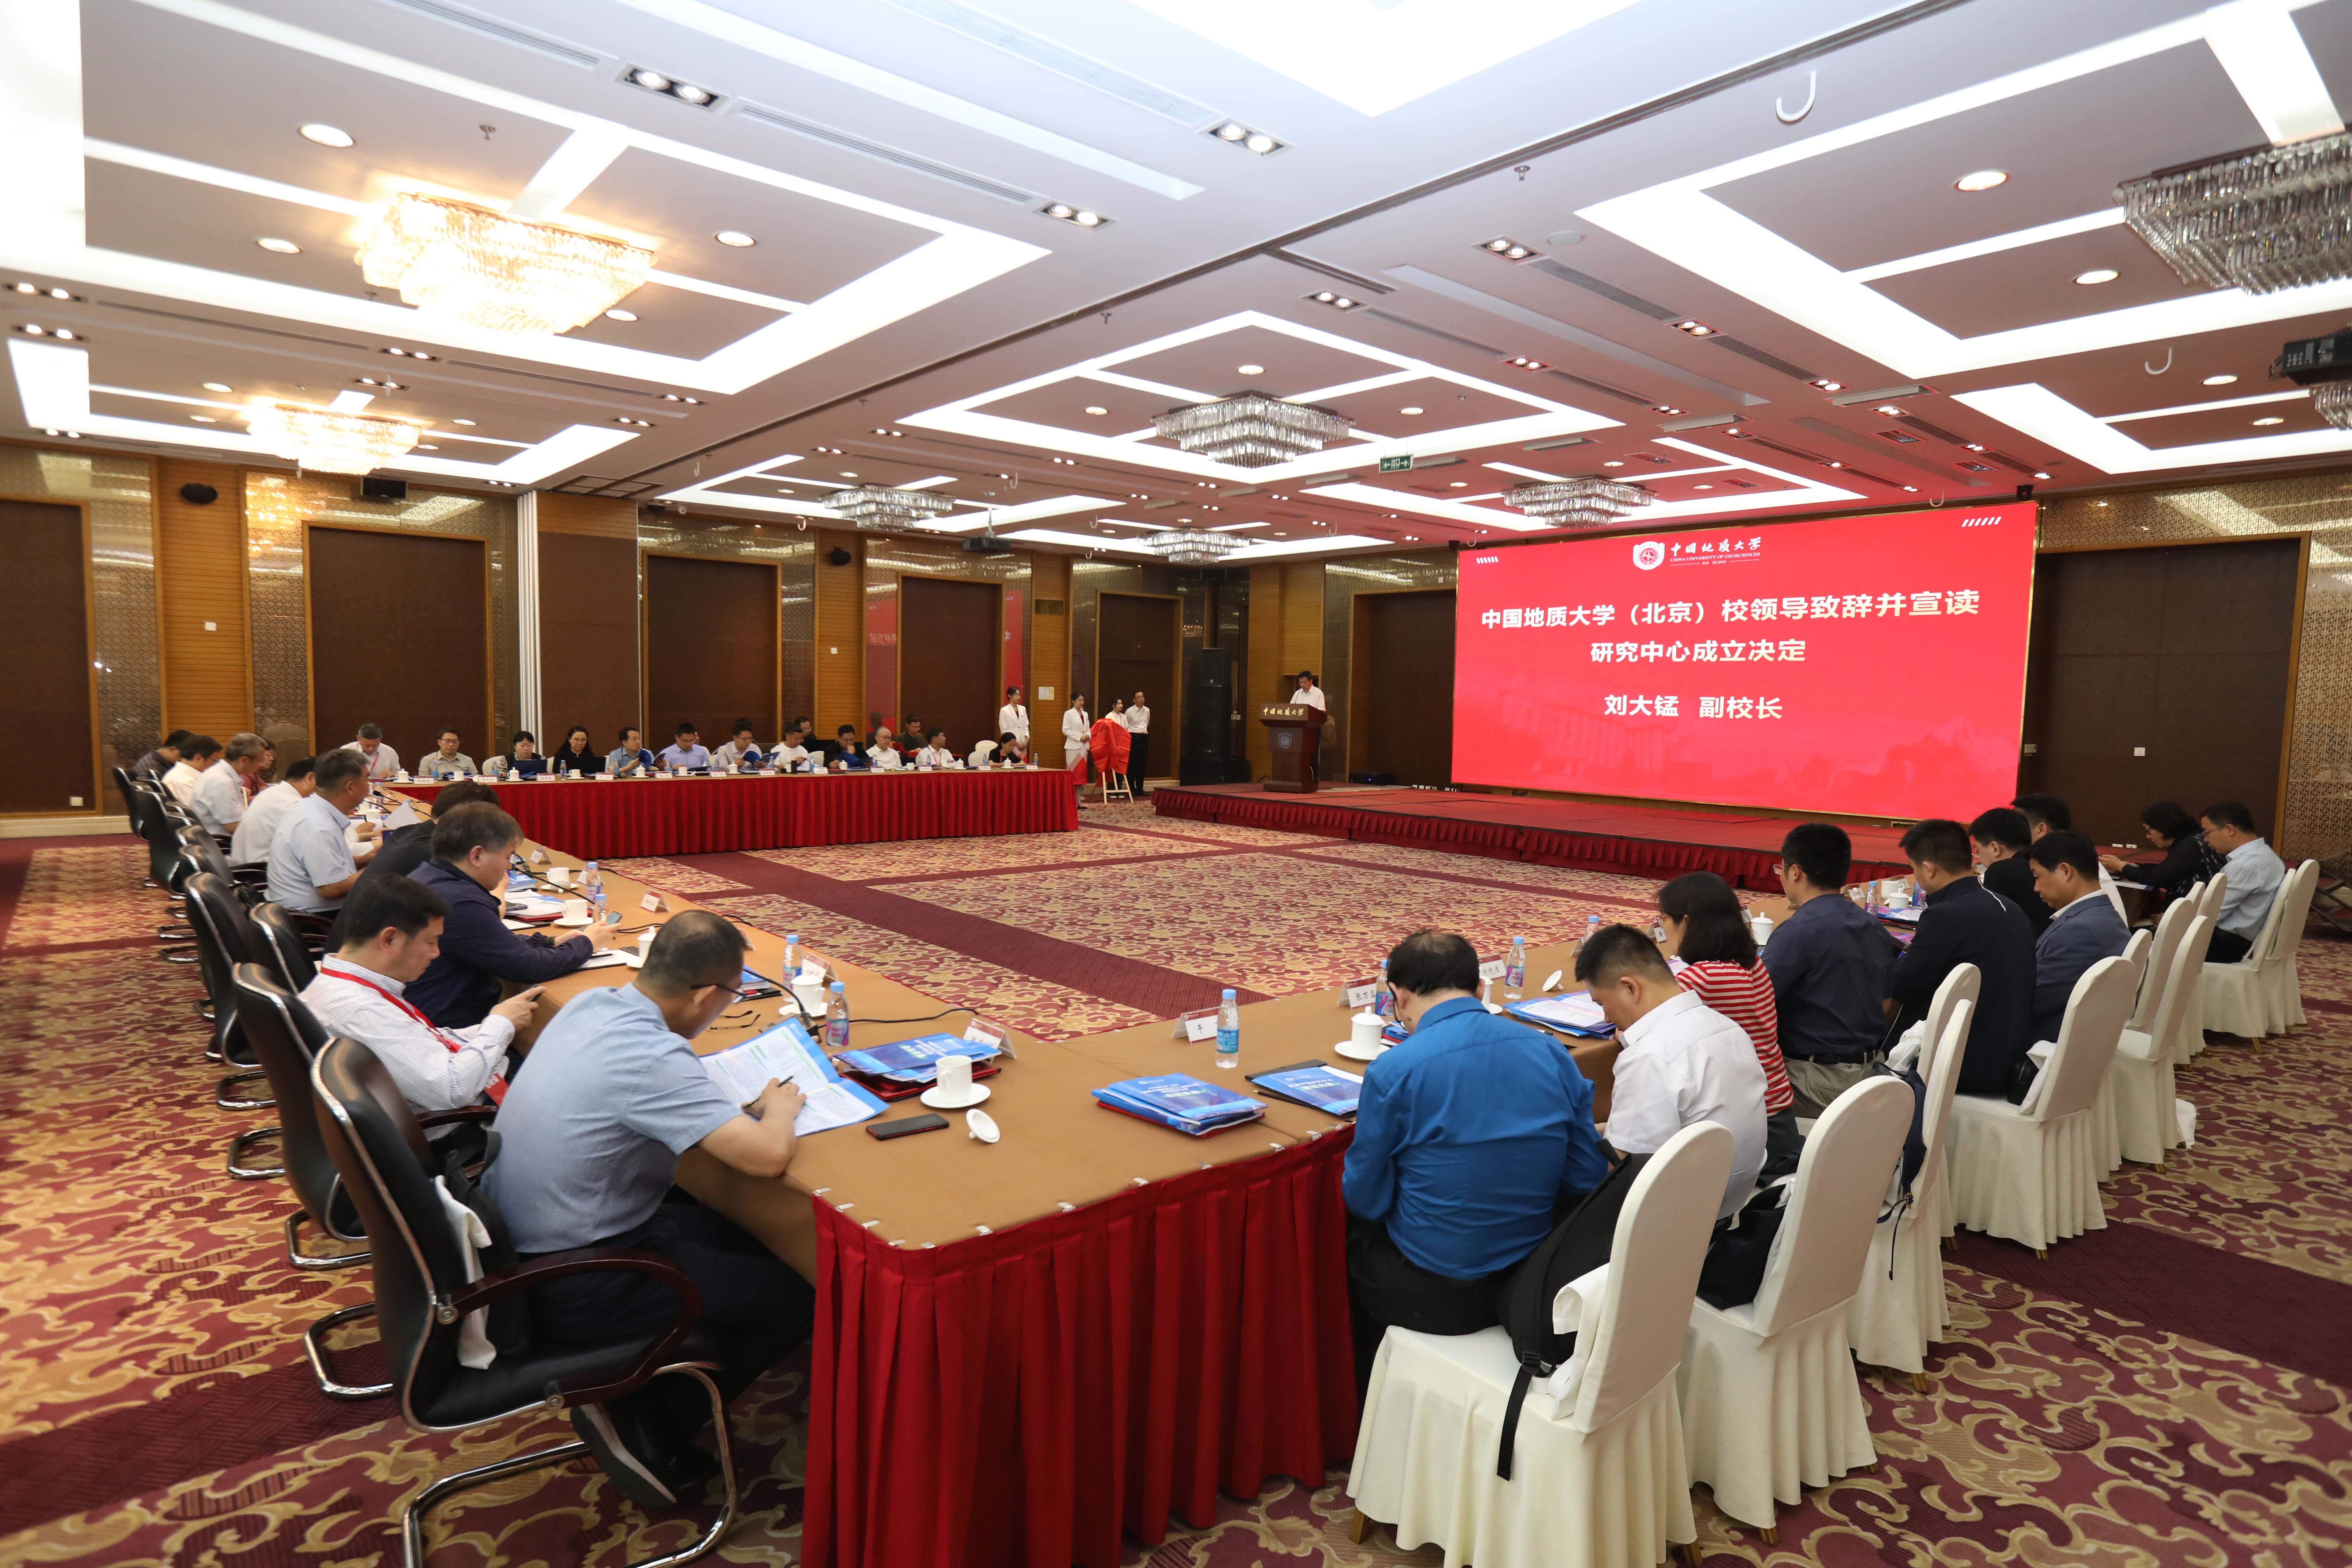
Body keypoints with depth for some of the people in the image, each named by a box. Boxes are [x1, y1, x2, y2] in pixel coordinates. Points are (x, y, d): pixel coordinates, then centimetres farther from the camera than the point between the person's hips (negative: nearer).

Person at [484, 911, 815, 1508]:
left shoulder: (590, 1003, -2)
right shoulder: (650, 1056, -30)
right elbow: (769, 1156, -34)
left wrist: (747, 1103, 5)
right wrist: (780, 1107, -10)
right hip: (567, 1288, -9)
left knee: (748, 1235, 20)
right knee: (797, 1295, -4)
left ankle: (640, 1413, 18)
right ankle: (649, 1428, 7)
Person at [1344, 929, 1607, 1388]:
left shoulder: (1393, 1071, -18)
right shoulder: (1553, 1054, -4)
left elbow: (1365, 1199, -8)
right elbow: (1587, 1179, 3)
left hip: (1435, 1301, -5)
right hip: (1534, 1287, 5)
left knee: (1351, 1231, 24)